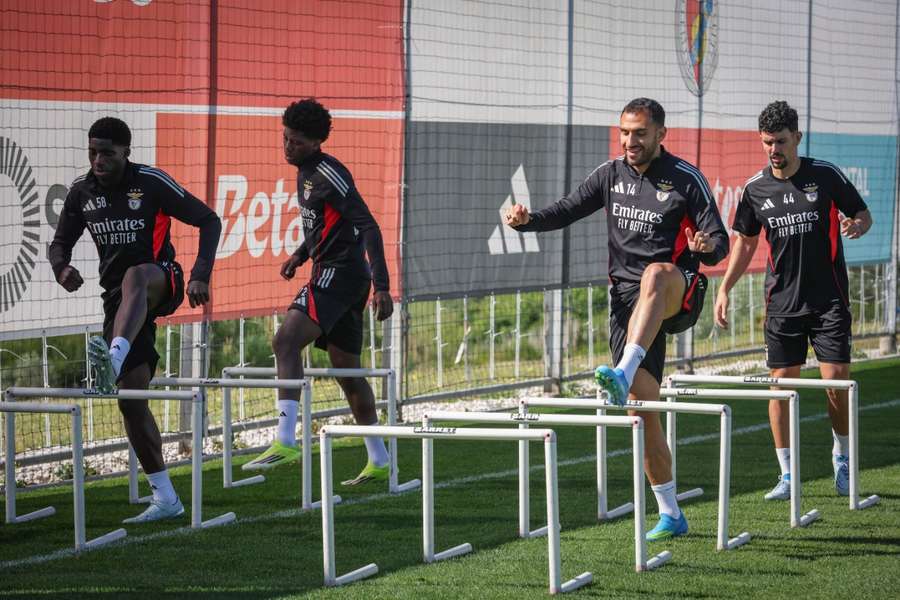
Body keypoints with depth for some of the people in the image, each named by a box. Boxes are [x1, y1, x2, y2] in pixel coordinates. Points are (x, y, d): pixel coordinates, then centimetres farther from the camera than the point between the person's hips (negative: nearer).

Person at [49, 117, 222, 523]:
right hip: (117, 297, 5)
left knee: (134, 277, -43)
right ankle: (165, 497, 4)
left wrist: (201, 276, -17)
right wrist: (61, 269, -9)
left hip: (161, 281, -5)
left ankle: (114, 359, -68)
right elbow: (61, 242, 15)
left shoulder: (151, 183, -8)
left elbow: (208, 220, -6)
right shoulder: (82, 192, 5)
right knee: (131, 399, -3)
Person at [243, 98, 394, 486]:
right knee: (346, 368, 14)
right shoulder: (305, 172, 16)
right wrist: (301, 254, 19)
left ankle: (286, 442, -31)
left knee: (286, 341, -22)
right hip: (344, 278, 11)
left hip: (338, 273, -11)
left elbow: (368, 227, -19)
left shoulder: (329, 175, -14)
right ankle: (379, 463, 20)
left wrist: (382, 286, -25)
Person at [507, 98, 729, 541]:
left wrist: (709, 246, -31)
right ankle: (670, 515, 7)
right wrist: (527, 220, -6)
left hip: (678, 294, -4)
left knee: (655, 275, -41)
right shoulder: (611, 174, 10)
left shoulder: (686, 180, -3)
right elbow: (567, 211, 14)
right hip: (626, 298, 4)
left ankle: (623, 374, -55)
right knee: (644, 407, -2)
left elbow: (719, 243, -6)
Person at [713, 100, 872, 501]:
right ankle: (787, 475, 6)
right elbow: (745, 241, 15)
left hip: (829, 299, -2)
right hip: (782, 300, 2)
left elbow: (863, 215, 6)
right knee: (781, 382, -1)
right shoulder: (756, 189, 2)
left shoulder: (825, 175, -4)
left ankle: (841, 460, 19)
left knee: (837, 379, -4)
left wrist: (856, 226, -18)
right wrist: (724, 289, 9)